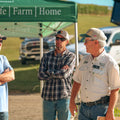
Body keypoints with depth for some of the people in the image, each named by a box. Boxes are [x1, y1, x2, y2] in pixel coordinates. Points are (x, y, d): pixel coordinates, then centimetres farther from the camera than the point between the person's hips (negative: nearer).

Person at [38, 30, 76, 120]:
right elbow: (41, 76, -5)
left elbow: (64, 74, -18)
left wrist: (48, 72, -5)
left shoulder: (71, 57, -2)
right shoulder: (47, 56, 7)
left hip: (64, 98, -3)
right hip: (48, 98, 3)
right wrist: (60, 72, -10)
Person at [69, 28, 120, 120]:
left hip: (101, 108, -6)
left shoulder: (110, 63, -10)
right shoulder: (85, 60, 10)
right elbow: (77, 81, 18)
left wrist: (110, 111, -16)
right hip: (84, 108, 6)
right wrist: (72, 101, 11)